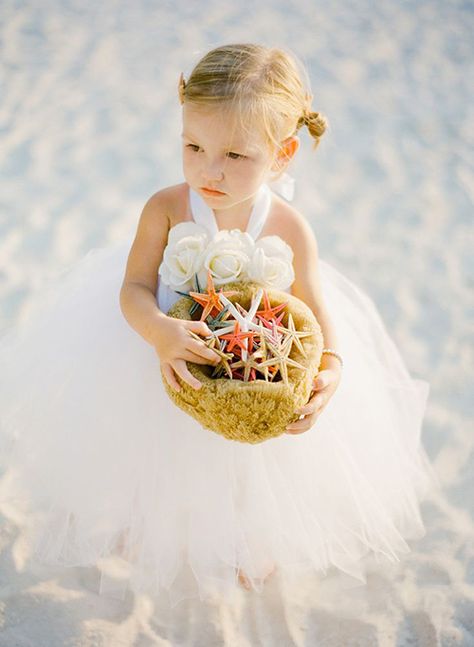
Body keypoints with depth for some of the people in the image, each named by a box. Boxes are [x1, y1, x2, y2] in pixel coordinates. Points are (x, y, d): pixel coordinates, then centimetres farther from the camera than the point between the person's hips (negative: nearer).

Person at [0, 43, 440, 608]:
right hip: (163, 350, 0)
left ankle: (253, 540, 50)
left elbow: (316, 312, -13)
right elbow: (134, 289, -19)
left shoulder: (290, 232, -20)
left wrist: (331, 370, -33)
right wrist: (160, 333, -42)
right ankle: (142, 527, 48)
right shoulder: (165, 210, -22)